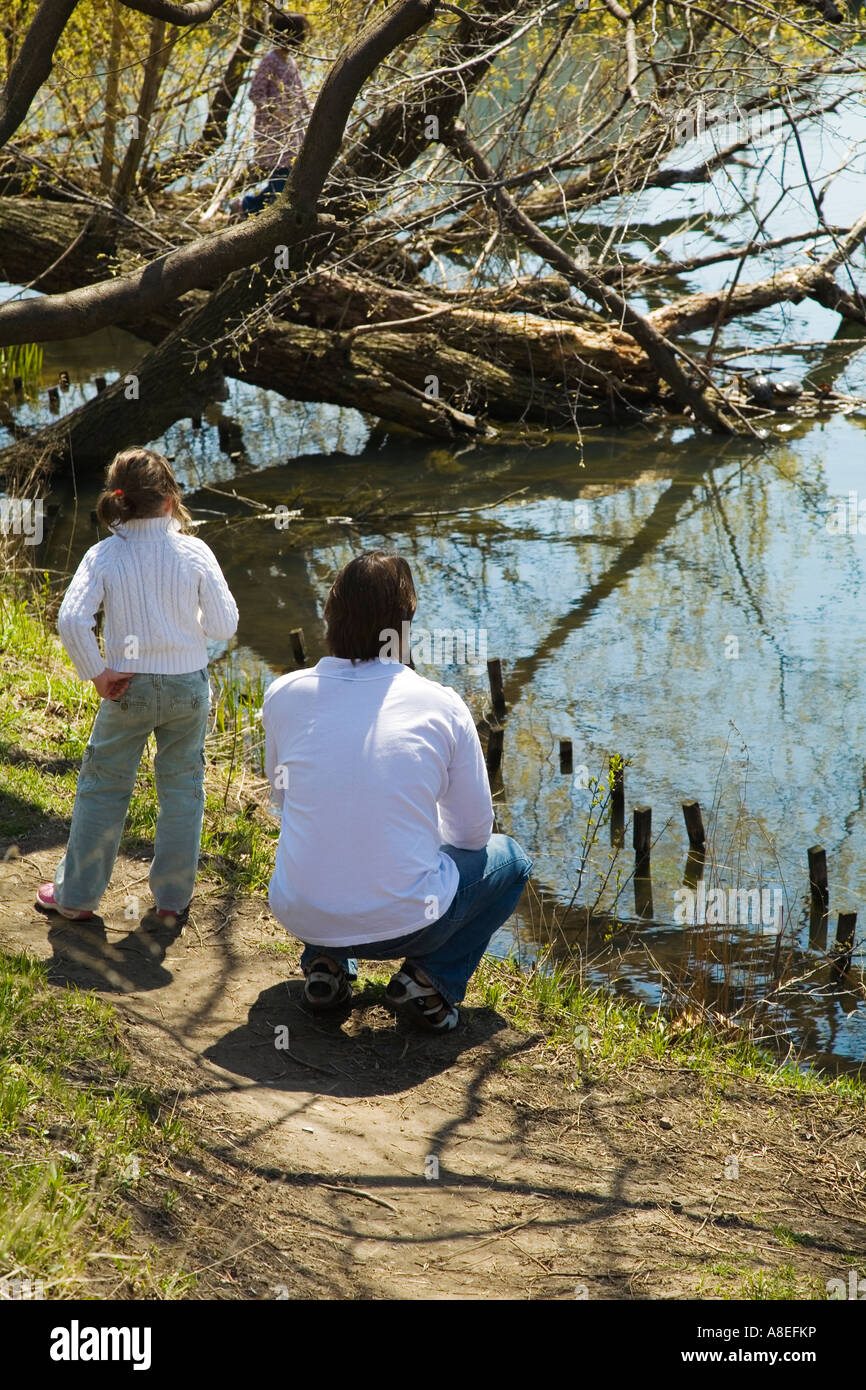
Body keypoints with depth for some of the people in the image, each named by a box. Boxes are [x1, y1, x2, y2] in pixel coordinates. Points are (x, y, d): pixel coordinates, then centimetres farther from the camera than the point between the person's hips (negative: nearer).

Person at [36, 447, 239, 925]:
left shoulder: (104, 555, -10)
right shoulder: (194, 553, -11)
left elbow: (71, 621, -20)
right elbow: (224, 624, -8)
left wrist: (96, 673, -8)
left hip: (129, 687, 0)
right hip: (188, 686, 0)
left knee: (103, 787, 14)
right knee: (182, 788, 14)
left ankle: (76, 894, 22)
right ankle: (173, 899, 21)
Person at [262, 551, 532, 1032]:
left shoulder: (284, 695, -3)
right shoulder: (441, 705, -8)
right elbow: (473, 832, 3)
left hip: (300, 916, 3)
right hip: (404, 925, -3)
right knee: (511, 859, 26)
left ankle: (325, 963, 17)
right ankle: (431, 978, 6)